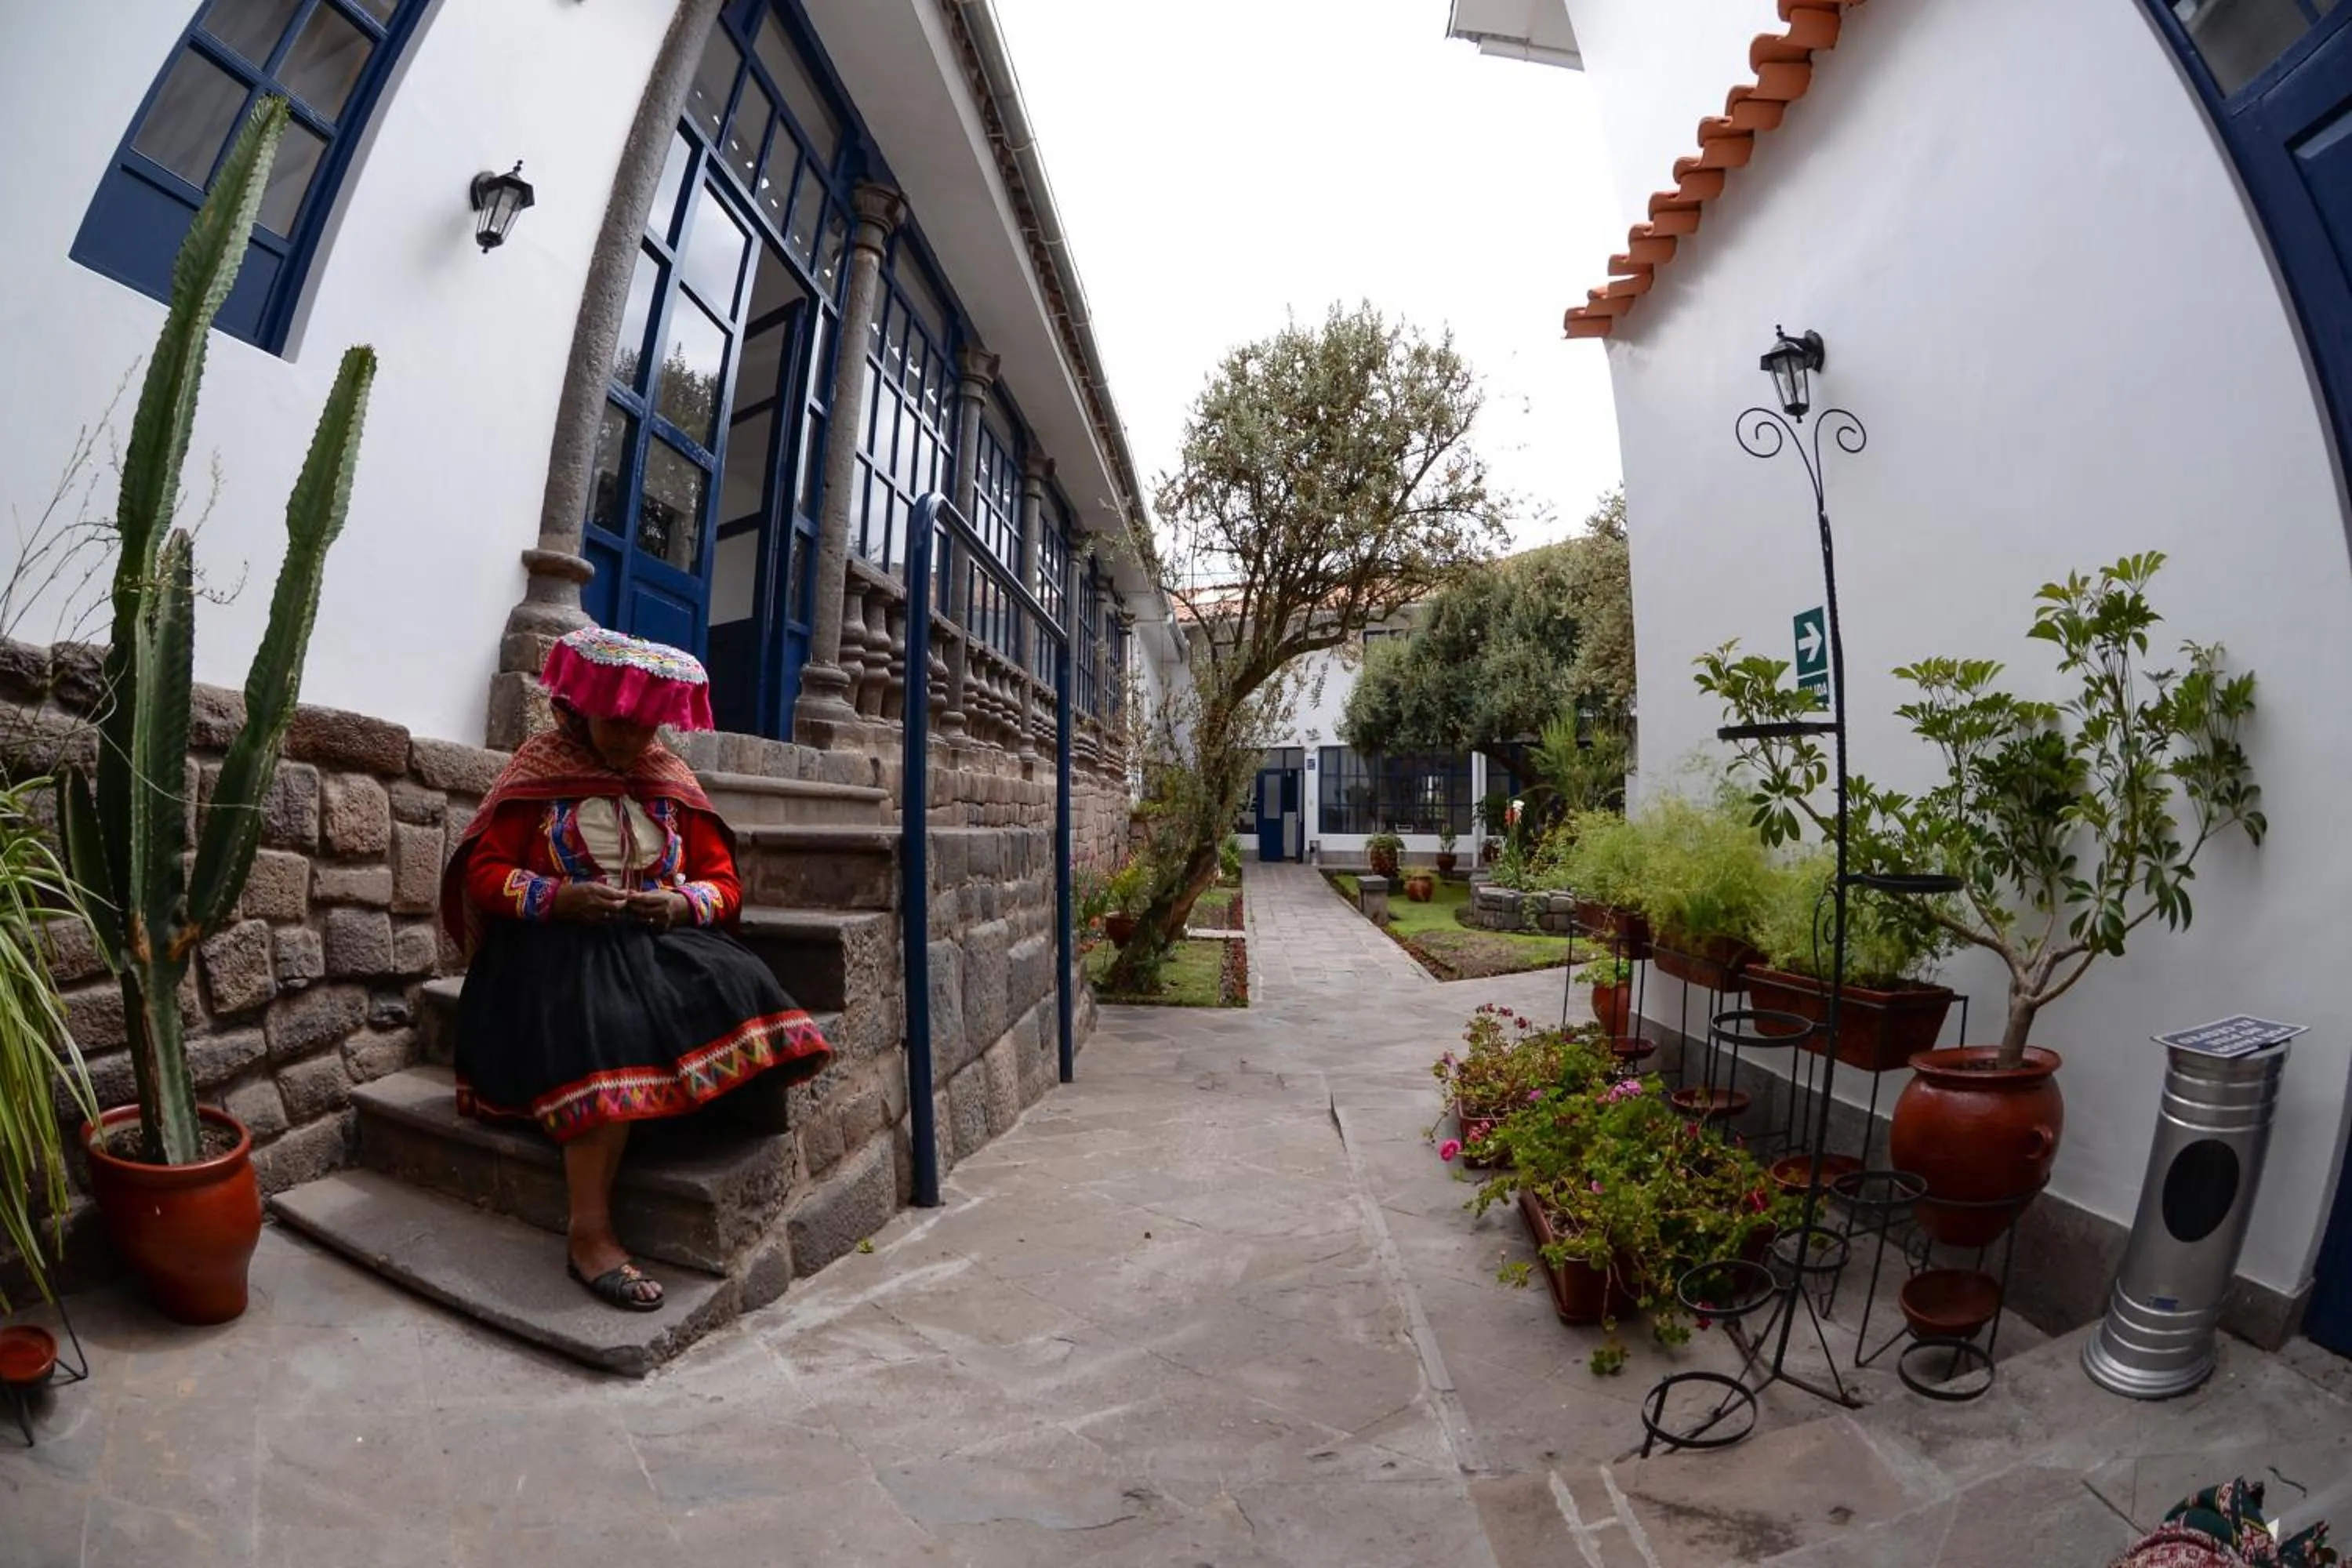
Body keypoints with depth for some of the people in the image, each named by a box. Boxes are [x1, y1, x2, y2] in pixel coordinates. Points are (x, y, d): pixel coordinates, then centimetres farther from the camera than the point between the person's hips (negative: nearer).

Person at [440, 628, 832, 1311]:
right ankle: (590, 1234, -29)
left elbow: (723, 880, 13)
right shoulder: (538, 769, 6)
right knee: (607, 1029, -34)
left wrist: (682, 904, -10)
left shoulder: (673, 781, 14)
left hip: (662, 938, 4)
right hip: (561, 941, -3)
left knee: (737, 993, -29)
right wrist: (559, 897, -15)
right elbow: (483, 872, 3)